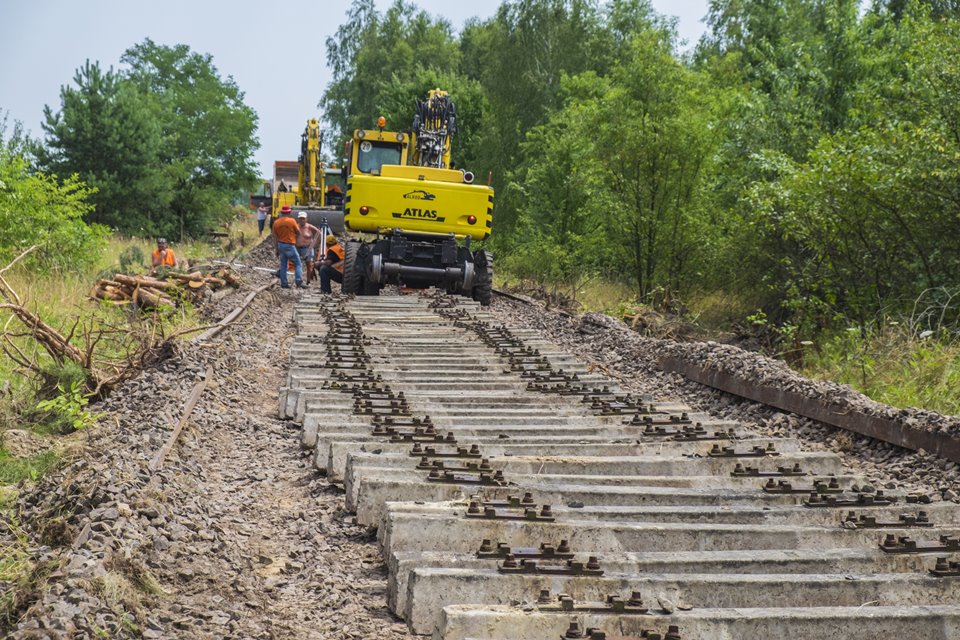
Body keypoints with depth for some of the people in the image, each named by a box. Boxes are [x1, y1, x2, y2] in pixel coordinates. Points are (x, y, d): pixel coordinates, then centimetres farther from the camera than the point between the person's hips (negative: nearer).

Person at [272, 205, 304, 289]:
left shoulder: (276, 222, 5)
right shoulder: (291, 221, -11)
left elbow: (275, 237, 8)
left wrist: (277, 250, 15)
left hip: (280, 245, 5)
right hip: (289, 245, -5)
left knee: (283, 265, 12)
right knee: (298, 264, 0)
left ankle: (284, 283, 12)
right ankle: (299, 282, -12)